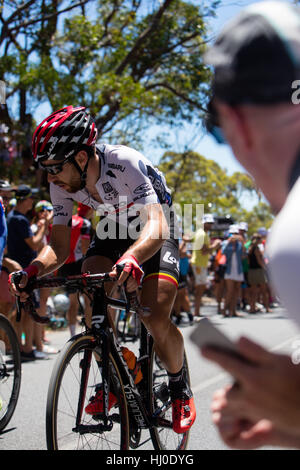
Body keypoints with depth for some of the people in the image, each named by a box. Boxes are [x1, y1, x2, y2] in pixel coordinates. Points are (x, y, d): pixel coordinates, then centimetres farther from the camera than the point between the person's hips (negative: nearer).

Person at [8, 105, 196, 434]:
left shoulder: (124, 164, -37)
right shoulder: (61, 183, -19)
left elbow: (157, 224, -49)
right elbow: (59, 247, -18)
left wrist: (131, 258, -70)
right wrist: (33, 270, -40)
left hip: (154, 230, -5)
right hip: (112, 227, 5)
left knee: (156, 320, -20)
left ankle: (180, 388, 7)